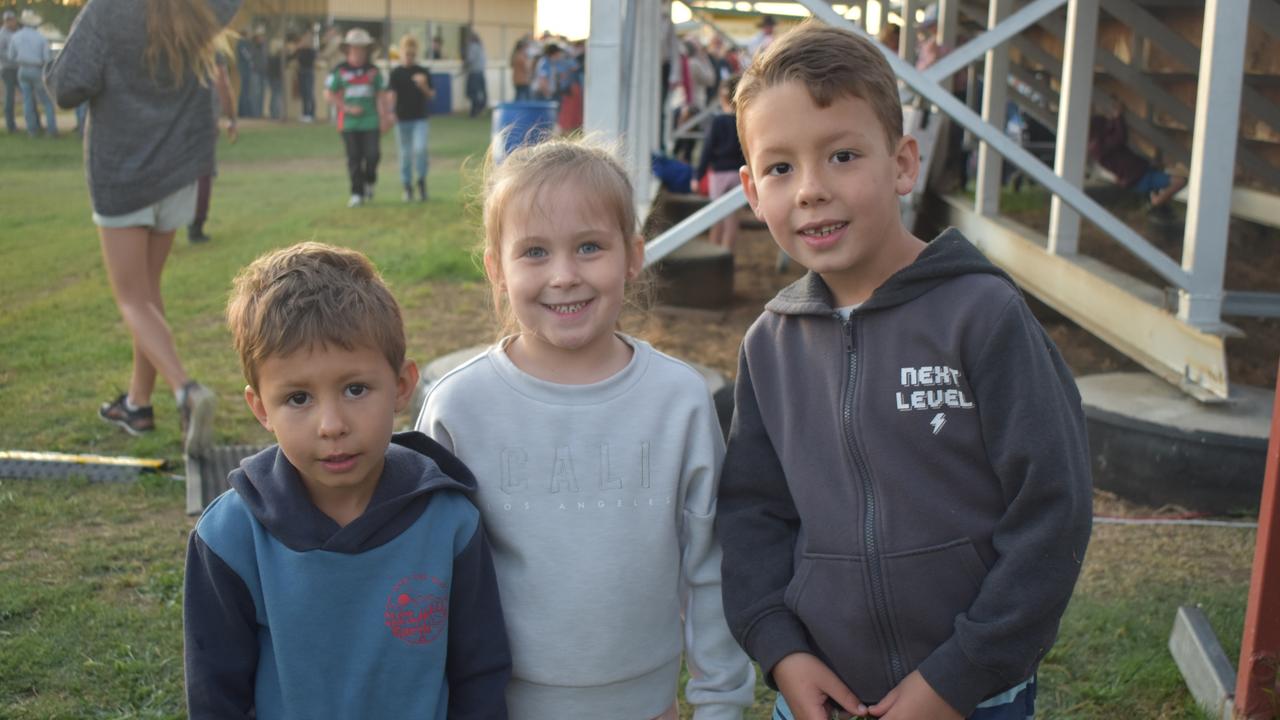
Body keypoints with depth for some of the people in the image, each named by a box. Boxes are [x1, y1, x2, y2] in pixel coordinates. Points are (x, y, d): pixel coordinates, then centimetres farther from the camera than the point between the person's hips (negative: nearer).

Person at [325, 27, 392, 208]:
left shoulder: (373, 70, 7)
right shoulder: (339, 70, 1)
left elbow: (381, 95, 9)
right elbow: (328, 95, 2)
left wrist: (385, 116, 1)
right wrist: (348, 108, -7)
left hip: (370, 121, 1)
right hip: (349, 122, -1)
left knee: (372, 155, -8)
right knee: (354, 158, -1)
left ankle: (369, 182, 21)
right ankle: (357, 194, 7)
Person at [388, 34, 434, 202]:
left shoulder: (423, 72, 5)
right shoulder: (396, 73, 3)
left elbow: (431, 95, 5)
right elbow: (392, 94, -1)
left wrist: (423, 86, -15)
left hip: (419, 118, 0)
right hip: (402, 119, 0)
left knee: (420, 149, -18)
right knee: (405, 154, 5)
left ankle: (421, 180, 3)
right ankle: (407, 187, 16)